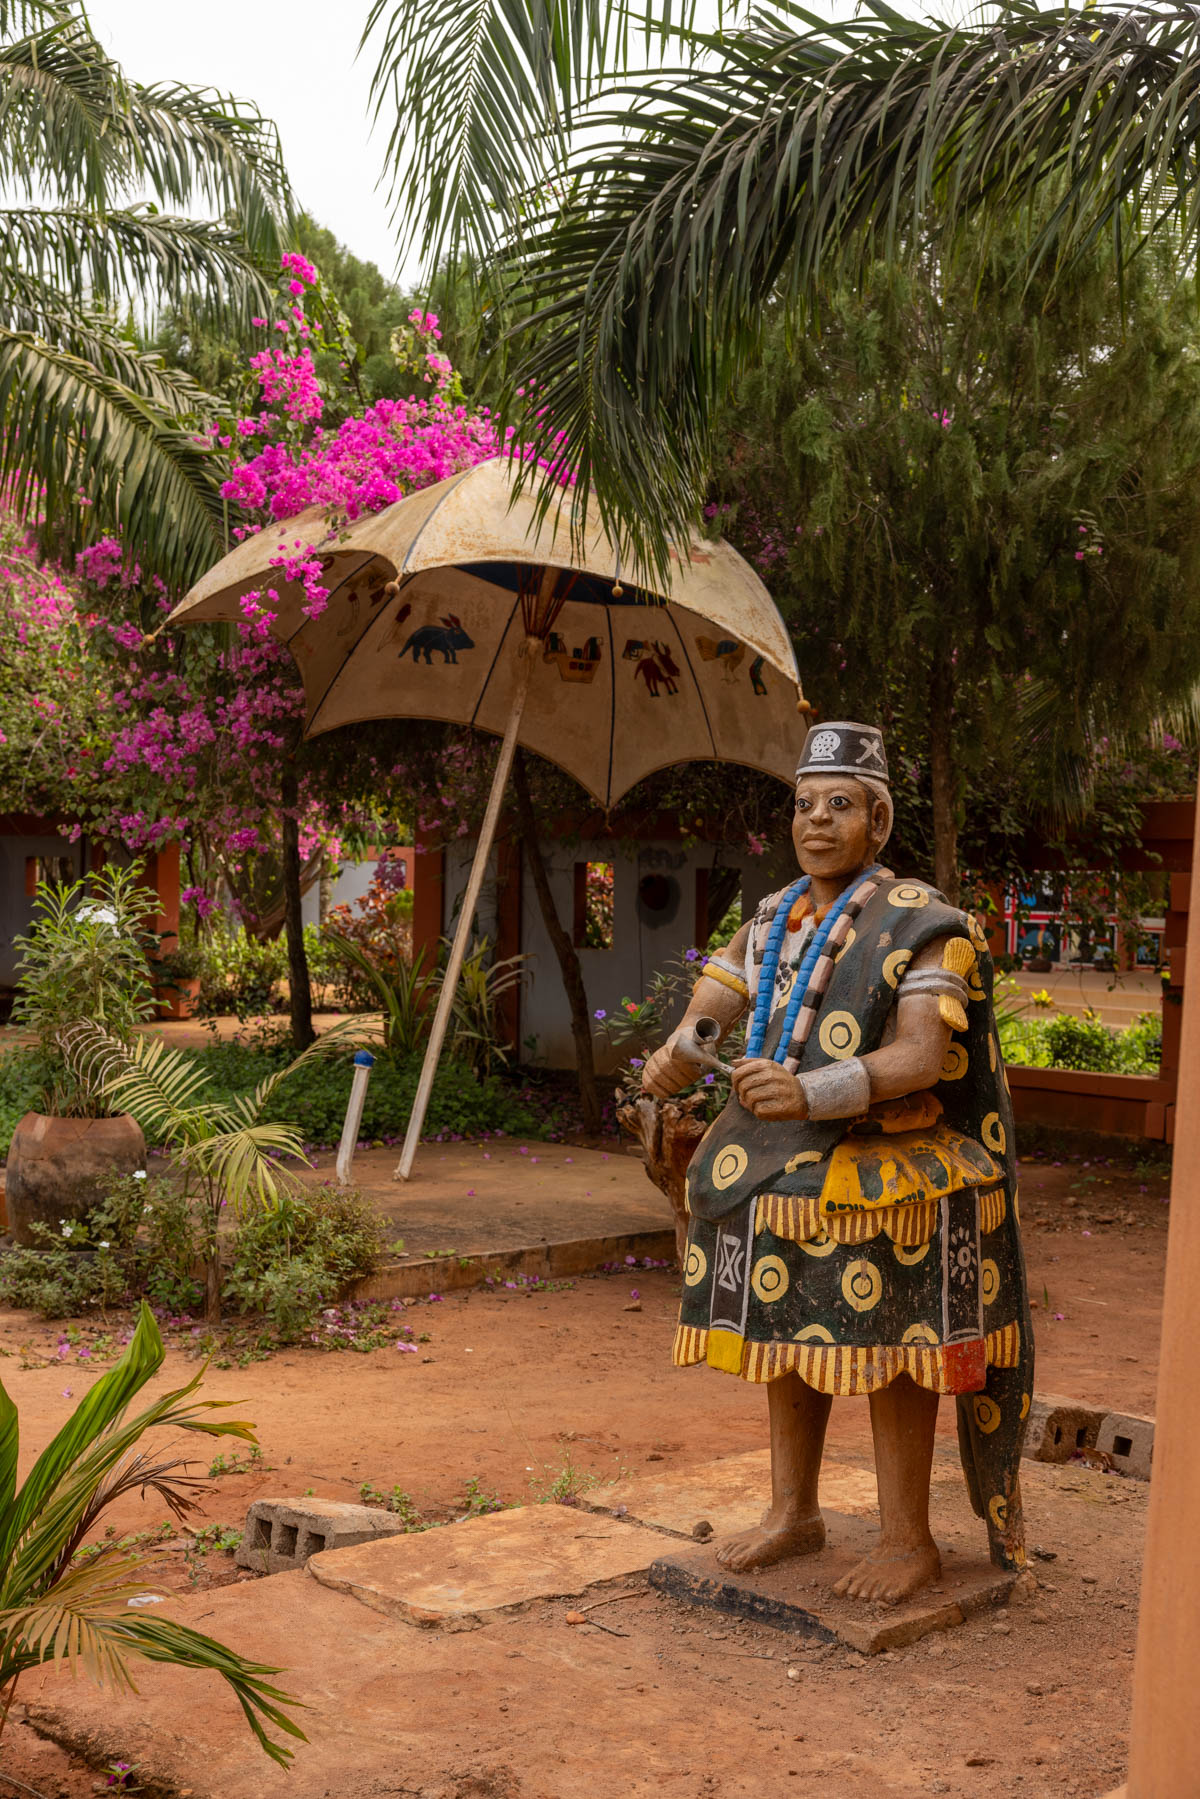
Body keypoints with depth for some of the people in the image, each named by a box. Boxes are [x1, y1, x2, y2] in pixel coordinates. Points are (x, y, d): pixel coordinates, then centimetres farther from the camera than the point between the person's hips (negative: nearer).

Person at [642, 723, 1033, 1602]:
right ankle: (794, 1513, 28)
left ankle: (909, 1540, 12)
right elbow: (709, 1010, 13)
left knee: (886, 1352, -1)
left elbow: (922, 1057, -23)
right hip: (780, 1171, 7)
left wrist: (812, 1093, -38)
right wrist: (676, 1054, -12)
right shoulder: (772, 920, 11)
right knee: (787, 1339, 13)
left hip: (879, 1174, -7)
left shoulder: (921, 925, -11)